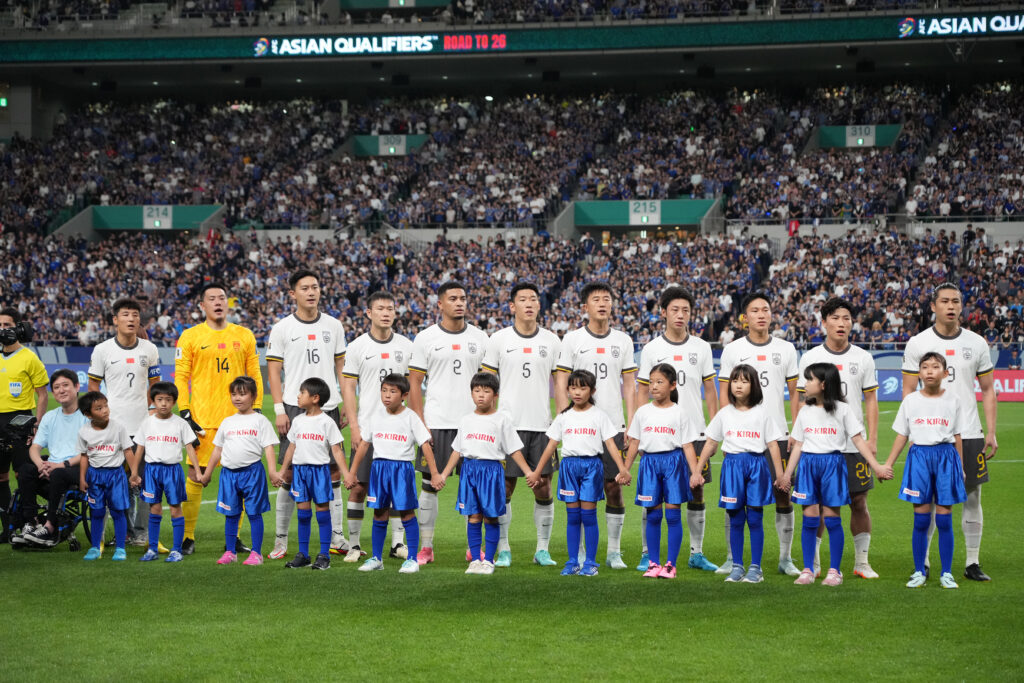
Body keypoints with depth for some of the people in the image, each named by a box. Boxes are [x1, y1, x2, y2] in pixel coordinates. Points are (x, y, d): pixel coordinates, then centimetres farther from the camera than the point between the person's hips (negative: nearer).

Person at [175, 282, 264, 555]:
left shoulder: (244, 336, 11)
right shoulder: (190, 337, 4)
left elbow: (255, 376, 13)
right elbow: (181, 377, 2)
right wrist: (184, 413, -6)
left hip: (238, 417, 2)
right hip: (203, 419, -2)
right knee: (195, 476, -4)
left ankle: (234, 537, 11)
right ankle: (188, 537, 4)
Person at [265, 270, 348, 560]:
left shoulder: (333, 326, 10)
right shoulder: (282, 328, 2)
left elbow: (341, 367, 14)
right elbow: (274, 371, 1)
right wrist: (279, 409, -7)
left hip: (328, 408, 3)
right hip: (294, 408, -3)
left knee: (333, 472, 2)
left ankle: (336, 538, 9)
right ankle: (281, 540, 5)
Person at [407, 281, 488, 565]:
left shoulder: (479, 337, 8)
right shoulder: (425, 338, 2)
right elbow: (414, 384, 1)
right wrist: (420, 424, -7)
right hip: (436, 423, -2)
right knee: (430, 483, 0)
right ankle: (426, 547, 8)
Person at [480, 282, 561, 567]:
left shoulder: (551, 340, 8)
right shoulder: (499, 339, 3)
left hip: (542, 426, 2)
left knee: (543, 489, 2)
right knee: (504, 489, 1)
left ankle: (543, 549, 11)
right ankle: (503, 550, 11)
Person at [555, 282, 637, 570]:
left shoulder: (622, 340, 9)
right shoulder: (572, 339, 2)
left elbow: (629, 385, 10)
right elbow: (561, 384, 1)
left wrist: (631, 425, 3)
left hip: (613, 427, 2)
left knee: (614, 487, 0)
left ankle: (614, 551, 9)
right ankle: (581, 552, 8)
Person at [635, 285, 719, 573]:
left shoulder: (702, 347, 6)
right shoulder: (651, 349, 2)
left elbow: (710, 390, 10)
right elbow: (642, 391, 4)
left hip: (694, 432, 2)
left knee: (696, 492, 4)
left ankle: (696, 554, 13)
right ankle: (648, 554, 7)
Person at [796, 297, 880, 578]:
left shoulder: (863, 358, 6)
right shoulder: (810, 357, 3)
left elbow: (871, 401, 8)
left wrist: (872, 440, 0)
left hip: (854, 445, 1)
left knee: (859, 502, 1)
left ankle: (861, 562, 11)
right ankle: (812, 562, 12)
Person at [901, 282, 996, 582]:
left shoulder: (976, 343, 6)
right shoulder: (917, 343, 0)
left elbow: (987, 390, 10)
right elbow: (908, 391, 2)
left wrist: (991, 433, 3)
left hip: (969, 434, 2)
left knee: (973, 499, 4)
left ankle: (973, 563, 11)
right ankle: (922, 563, 10)